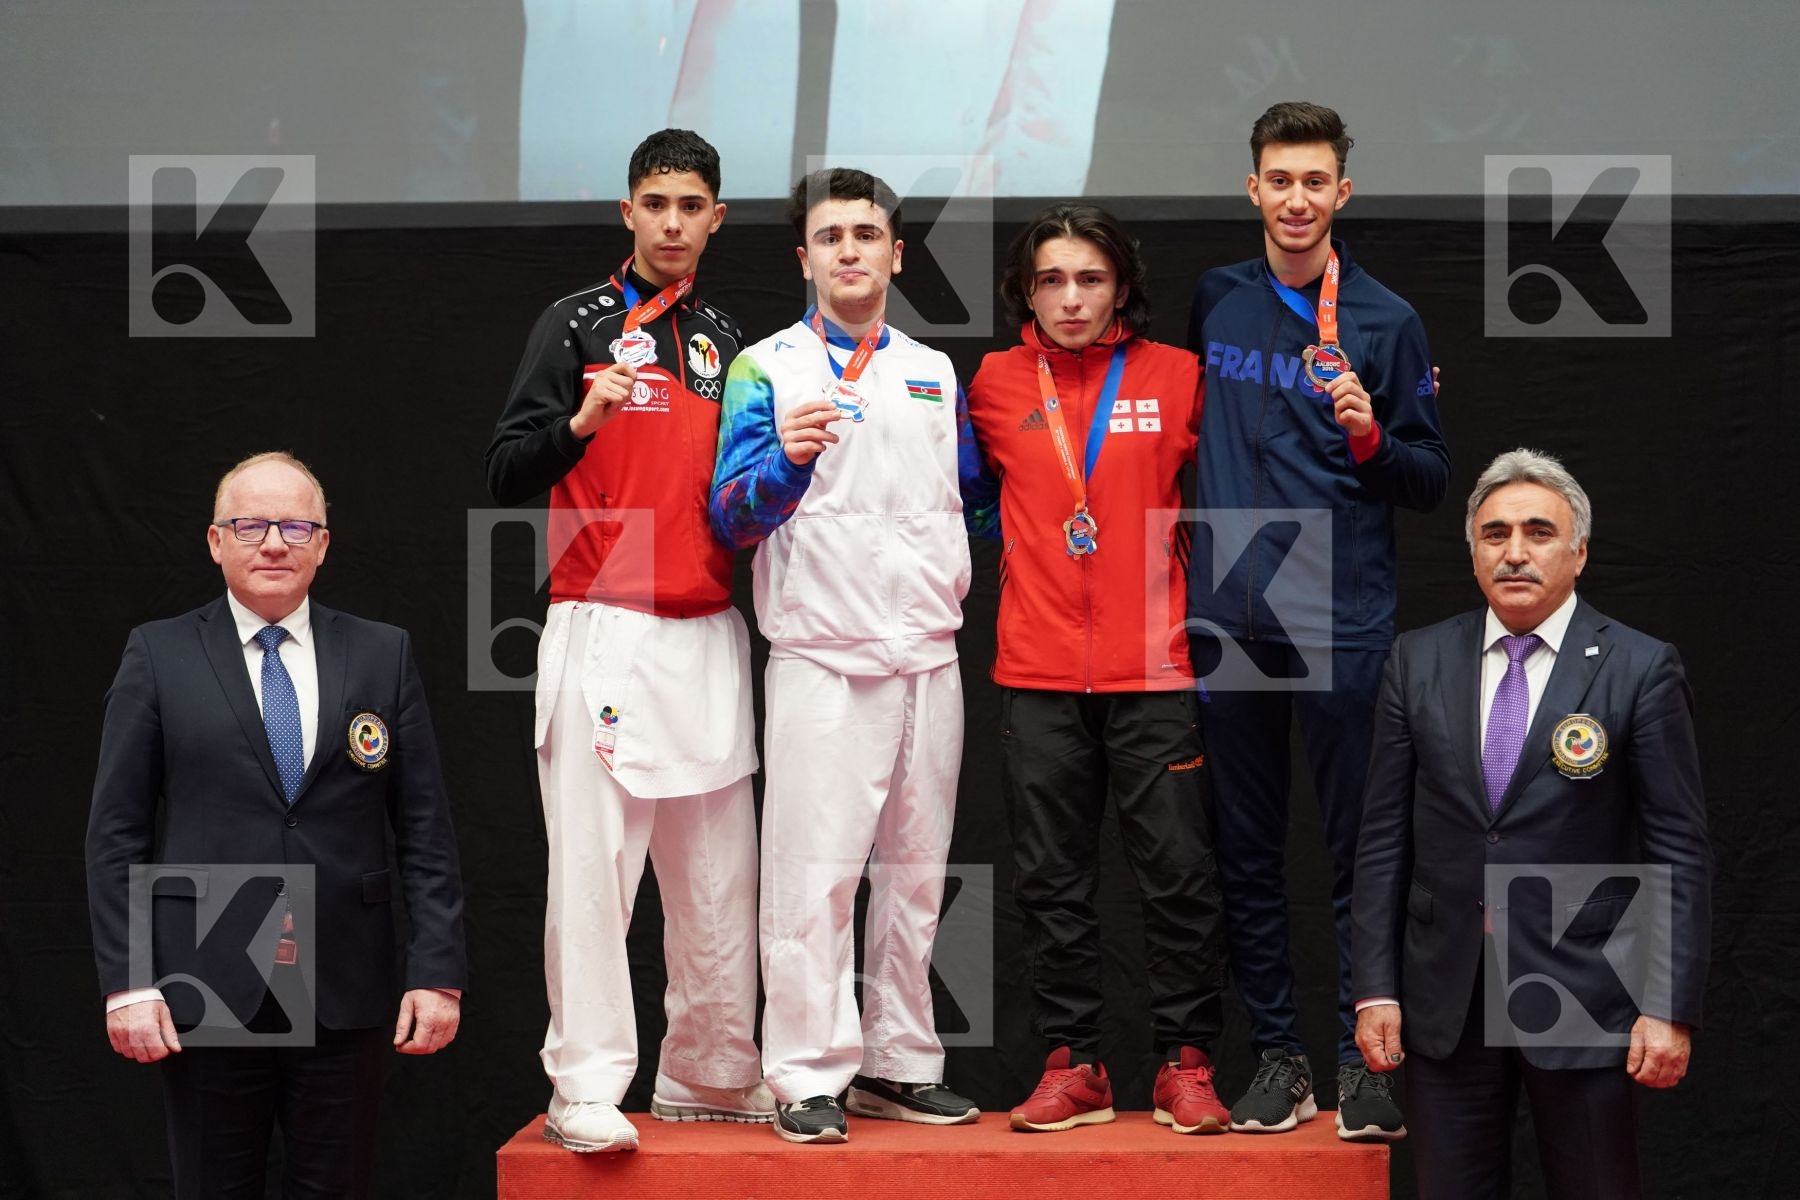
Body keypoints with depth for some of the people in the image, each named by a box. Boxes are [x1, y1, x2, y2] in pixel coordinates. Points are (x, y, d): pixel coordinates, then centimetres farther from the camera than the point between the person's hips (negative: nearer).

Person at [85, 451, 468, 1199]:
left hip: (345, 995, 1)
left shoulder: (383, 655, 8)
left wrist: (438, 971, -2)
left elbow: (426, 830, 6)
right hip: (206, 993, -1)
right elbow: (117, 834, 2)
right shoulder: (159, 656, 4)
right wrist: (127, 982, -6)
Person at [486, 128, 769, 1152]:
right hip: (605, 633, -5)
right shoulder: (581, 323, 1)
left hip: (711, 635, 5)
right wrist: (581, 422, -22)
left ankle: (711, 1075, 17)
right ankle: (587, 1086, -6)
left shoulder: (729, 340, 17)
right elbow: (509, 474, -6)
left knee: (719, 876, 7)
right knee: (594, 865, -9)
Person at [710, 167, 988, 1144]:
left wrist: (965, 580, 8)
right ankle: (807, 1077, -2)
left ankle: (899, 1063, 17)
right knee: (814, 873, -8)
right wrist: (785, 458, -26)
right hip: (823, 659, -5)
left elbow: (972, 500, 24)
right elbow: (733, 517, -9)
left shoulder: (934, 374, 15)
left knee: (915, 872, 9)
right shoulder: (769, 367, 1)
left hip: (929, 654, 5)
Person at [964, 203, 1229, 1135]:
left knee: (1177, 871, -1)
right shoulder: (996, 383, 6)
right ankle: (1072, 1065, 16)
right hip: (1037, 672, 2)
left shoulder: (1177, 377, 1)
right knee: (1050, 877, 6)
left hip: (1152, 669, -2)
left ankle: (1184, 1064, 10)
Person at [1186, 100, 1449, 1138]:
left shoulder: (1388, 321, 1)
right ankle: (1278, 1057, 14)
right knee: (1249, 848, 6)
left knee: (1359, 847, -2)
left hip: (1344, 622, -3)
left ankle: (1363, 1060, 5)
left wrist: (1371, 437, -15)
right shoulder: (1214, 302, 9)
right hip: (1231, 614, 3)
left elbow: (1432, 482, 4)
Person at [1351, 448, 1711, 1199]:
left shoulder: (1640, 670, -3)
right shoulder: (1417, 663, 6)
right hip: (1445, 998, 3)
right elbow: (1385, 837, 6)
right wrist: (1376, 989, 1)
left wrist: (1670, 1008, -10)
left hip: (1583, 996, -3)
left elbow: (1680, 850, -5)